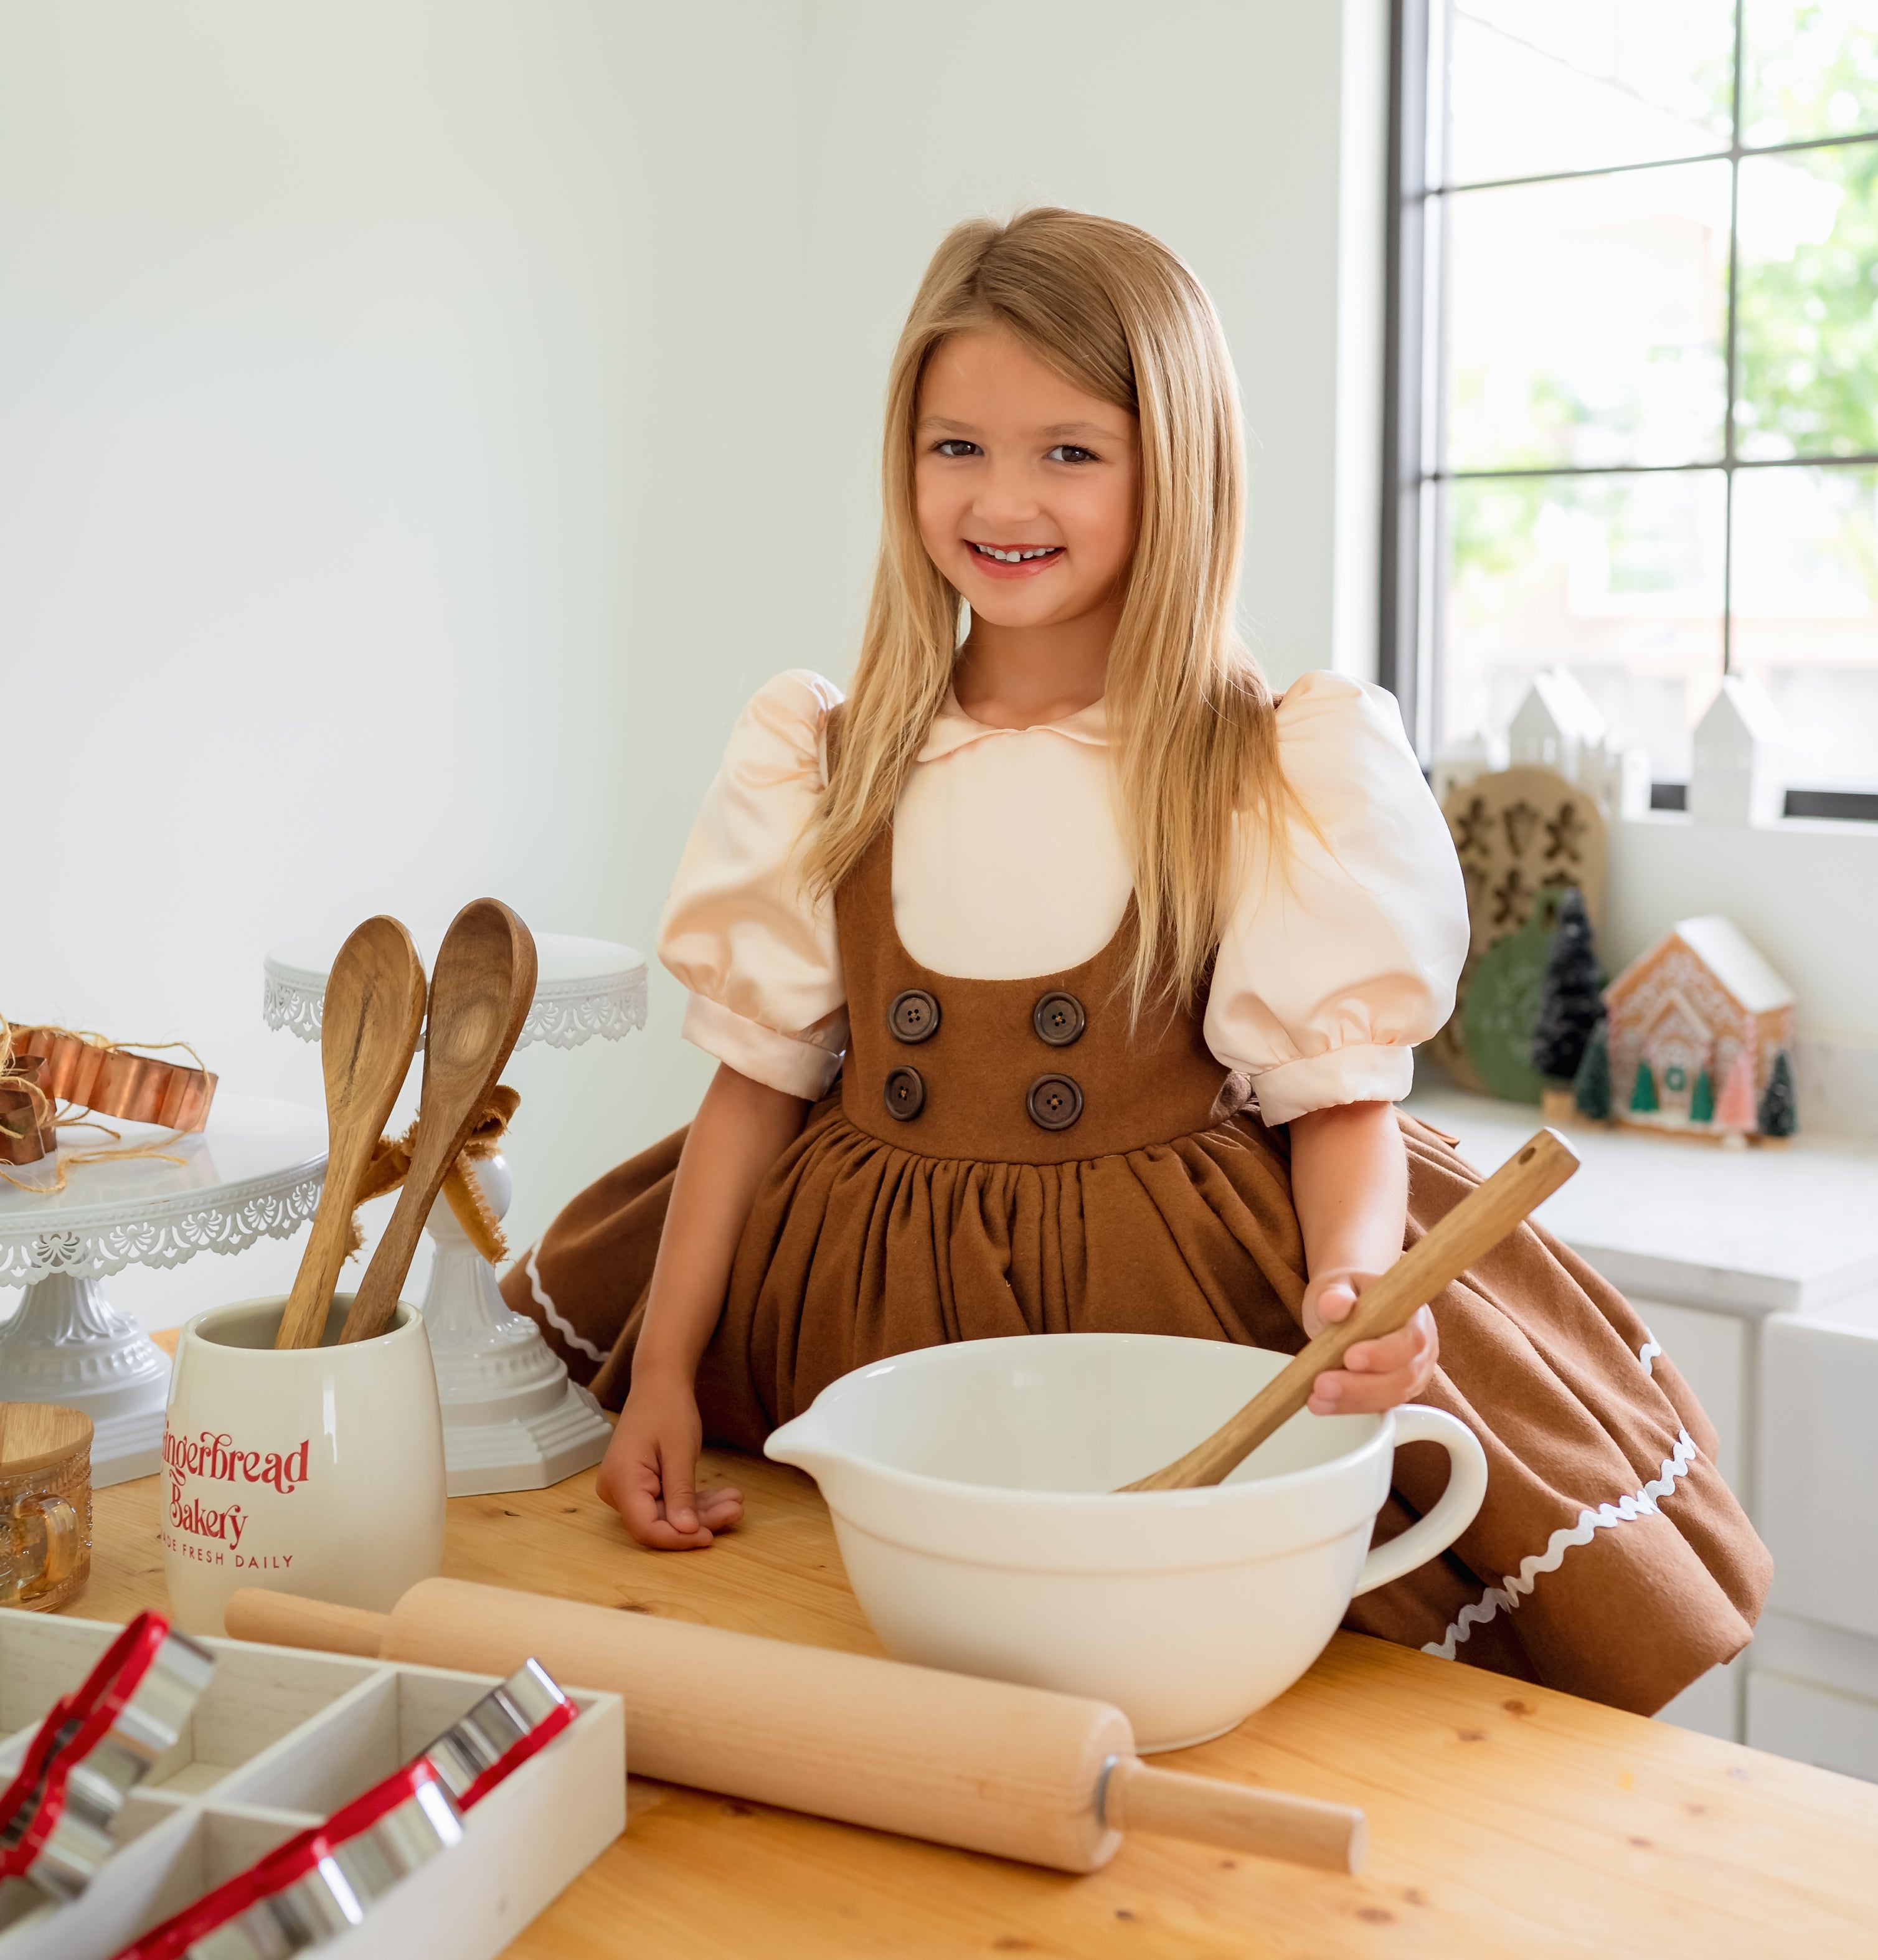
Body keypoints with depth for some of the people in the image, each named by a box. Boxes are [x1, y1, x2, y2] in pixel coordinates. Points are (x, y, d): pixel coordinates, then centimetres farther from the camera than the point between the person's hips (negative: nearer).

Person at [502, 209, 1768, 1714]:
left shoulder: (1286, 772, -6)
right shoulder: (822, 767, 4)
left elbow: (1341, 1095, -5)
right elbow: (762, 1079, 7)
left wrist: (1357, 1275, -27)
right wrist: (662, 1378, 3)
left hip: (1180, 1304, -2)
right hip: (864, 1303, 3)